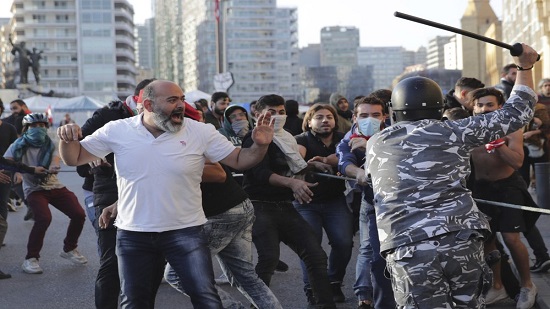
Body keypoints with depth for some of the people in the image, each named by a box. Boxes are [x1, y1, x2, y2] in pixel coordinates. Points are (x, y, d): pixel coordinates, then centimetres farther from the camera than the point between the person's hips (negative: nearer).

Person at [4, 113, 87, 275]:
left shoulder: (50, 145, 2)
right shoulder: (19, 146, -5)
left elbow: (55, 161, -14)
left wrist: (52, 168, -40)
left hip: (55, 187, 4)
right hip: (34, 189, -4)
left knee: (78, 214, -6)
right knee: (44, 218, -29)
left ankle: (69, 249, 20)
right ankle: (30, 259, -16)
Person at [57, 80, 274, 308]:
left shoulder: (201, 132, -7)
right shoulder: (117, 131, -6)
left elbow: (238, 160, -4)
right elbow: (74, 158, 0)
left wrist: (260, 145, -24)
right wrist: (68, 140, -22)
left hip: (186, 231, -1)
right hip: (133, 234, 1)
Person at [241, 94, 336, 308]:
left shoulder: (287, 139, 18)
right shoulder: (255, 139, -5)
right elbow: (261, 173, -22)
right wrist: (291, 182, -35)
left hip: (285, 207, 7)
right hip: (261, 208, -7)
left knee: (315, 254, -1)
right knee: (269, 257, -25)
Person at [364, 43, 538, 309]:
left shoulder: (375, 144, 13)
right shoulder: (452, 132, 6)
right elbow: (515, 114, 12)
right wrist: (525, 66, 25)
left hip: (408, 249, 0)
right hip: (461, 240, 0)